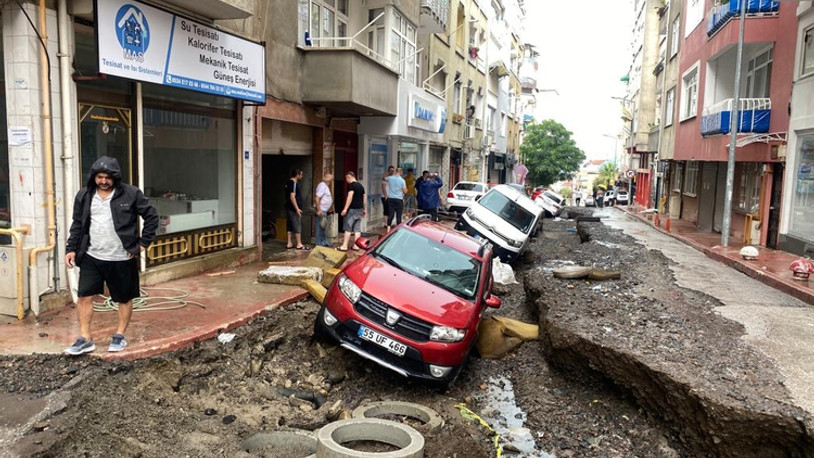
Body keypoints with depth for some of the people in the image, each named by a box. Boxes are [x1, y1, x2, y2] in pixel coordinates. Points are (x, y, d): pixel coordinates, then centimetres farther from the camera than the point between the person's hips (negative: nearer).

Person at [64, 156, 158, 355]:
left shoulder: (131, 194, -8)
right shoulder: (84, 196, 4)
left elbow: (152, 216, -2)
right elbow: (77, 225, 11)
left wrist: (143, 243, -5)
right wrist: (71, 248, 3)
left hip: (122, 258, -3)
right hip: (91, 257, 3)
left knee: (124, 298, 8)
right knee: (84, 296, 0)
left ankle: (120, 336, 25)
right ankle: (85, 339, 11)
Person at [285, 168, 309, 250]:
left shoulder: (288, 183, 14)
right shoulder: (294, 183, -16)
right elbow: (292, 197, -23)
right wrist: (297, 208, -22)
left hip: (289, 208, 10)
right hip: (294, 209, -10)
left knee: (289, 226, 10)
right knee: (297, 226, -4)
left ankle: (289, 243, 13)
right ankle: (299, 244, 0)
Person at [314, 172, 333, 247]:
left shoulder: (326, 186, 15)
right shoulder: (322, 186, -16)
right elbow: (316, 198, -23)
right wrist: (318, 210, -25)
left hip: (324, 210, 10)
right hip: (321, 210, -10)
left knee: (323, 227, 17)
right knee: (320, 227, -5)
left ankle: (324, 242, 26)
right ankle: (319, 244, -1)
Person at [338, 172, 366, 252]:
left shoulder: (351, 185, -9)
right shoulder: (361, 186, 15)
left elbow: (350, 197, -19)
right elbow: (364, 198, 19)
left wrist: (345, 209, -20)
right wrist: (365, 209, 26)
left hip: (352, 209, -7)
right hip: (360, 209, 8)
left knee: (348, 228, -3)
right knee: (357, 228, 8)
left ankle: (344, 246, -2)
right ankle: (356, 245, 8)